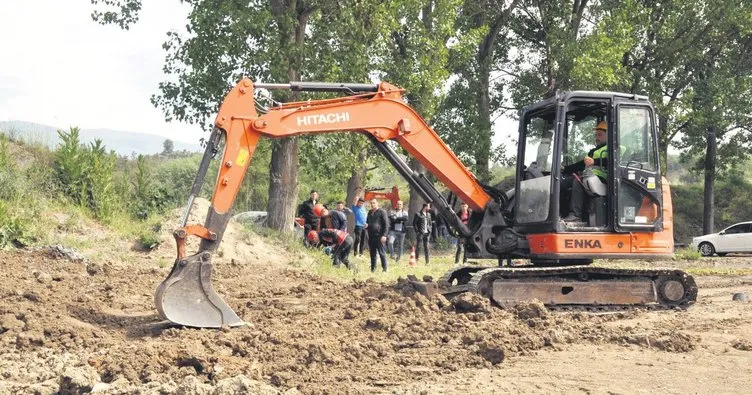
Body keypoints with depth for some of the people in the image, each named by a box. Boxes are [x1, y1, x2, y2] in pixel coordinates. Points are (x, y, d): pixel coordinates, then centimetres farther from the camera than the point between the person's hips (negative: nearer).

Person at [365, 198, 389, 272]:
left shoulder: (382, 212, -4)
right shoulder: (369, 212, 18)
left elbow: (386, 224, -8)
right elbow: (367, 222, 31)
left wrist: (384, 235, -16)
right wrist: (366, 226, 6)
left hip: (379, 236, -7)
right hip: (371, 237, 7)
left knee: (382, 253, -5)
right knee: (372, 254, 11)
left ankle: (384, 269, -1)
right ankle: (373, 269, 17)